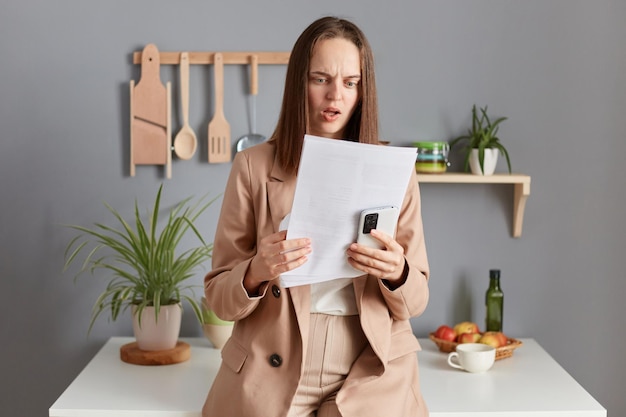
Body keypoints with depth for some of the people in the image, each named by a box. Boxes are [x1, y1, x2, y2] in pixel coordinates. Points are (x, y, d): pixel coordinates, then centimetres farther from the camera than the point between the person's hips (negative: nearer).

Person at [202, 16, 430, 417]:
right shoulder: (254, 166, -4)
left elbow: (415, 301, 2)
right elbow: (219, 297, -2)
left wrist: (397, 274, -20)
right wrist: (256, 272, -23)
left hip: (371, 382, 1)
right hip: (269, 382, -1)